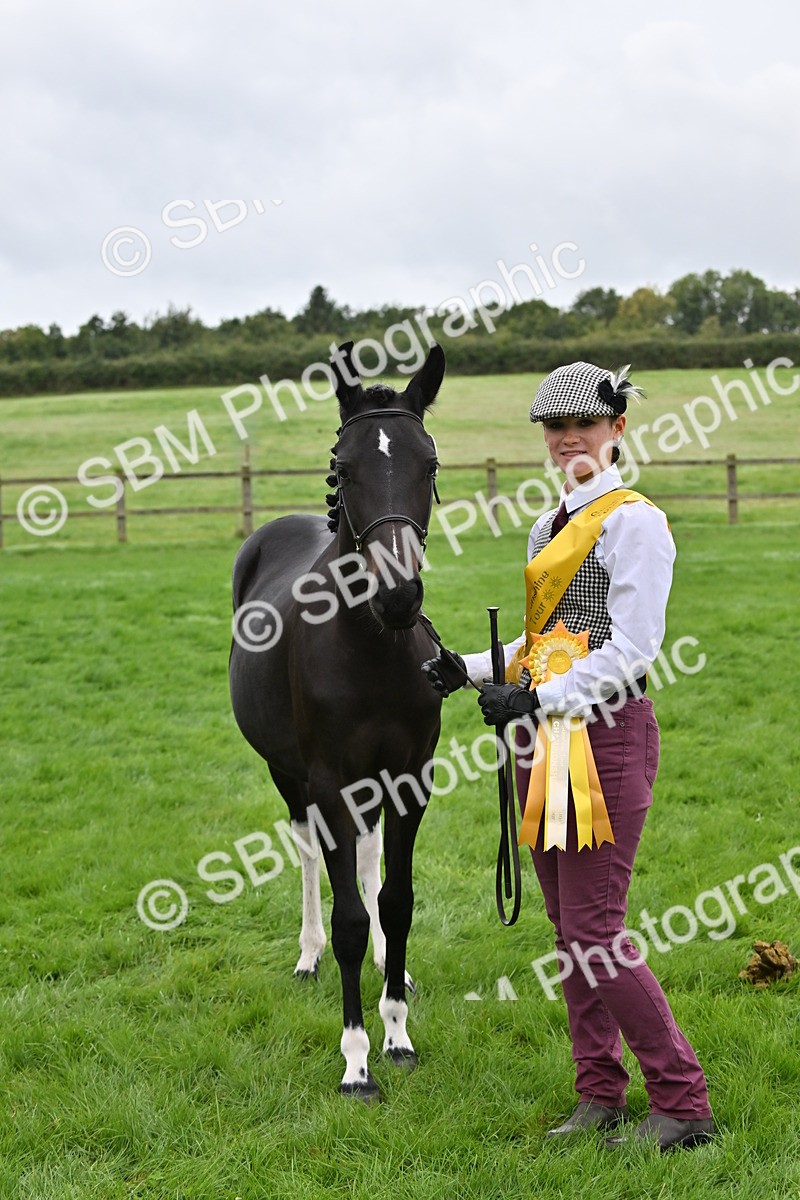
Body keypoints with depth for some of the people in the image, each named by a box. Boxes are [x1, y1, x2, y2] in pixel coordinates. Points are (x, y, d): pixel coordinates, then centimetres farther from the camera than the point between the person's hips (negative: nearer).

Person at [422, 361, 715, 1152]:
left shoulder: (634, 522, -9)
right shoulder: (547, 528, 16)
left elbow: (631, 650, -16)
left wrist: (539, 699, -22)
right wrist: (469, 669, 9)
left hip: (604, 733, -9)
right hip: (546, 740, 9)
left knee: (595, 930, -9)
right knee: (567, 926, 11)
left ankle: (684, 1106, 2)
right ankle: (600, 1093, 21)